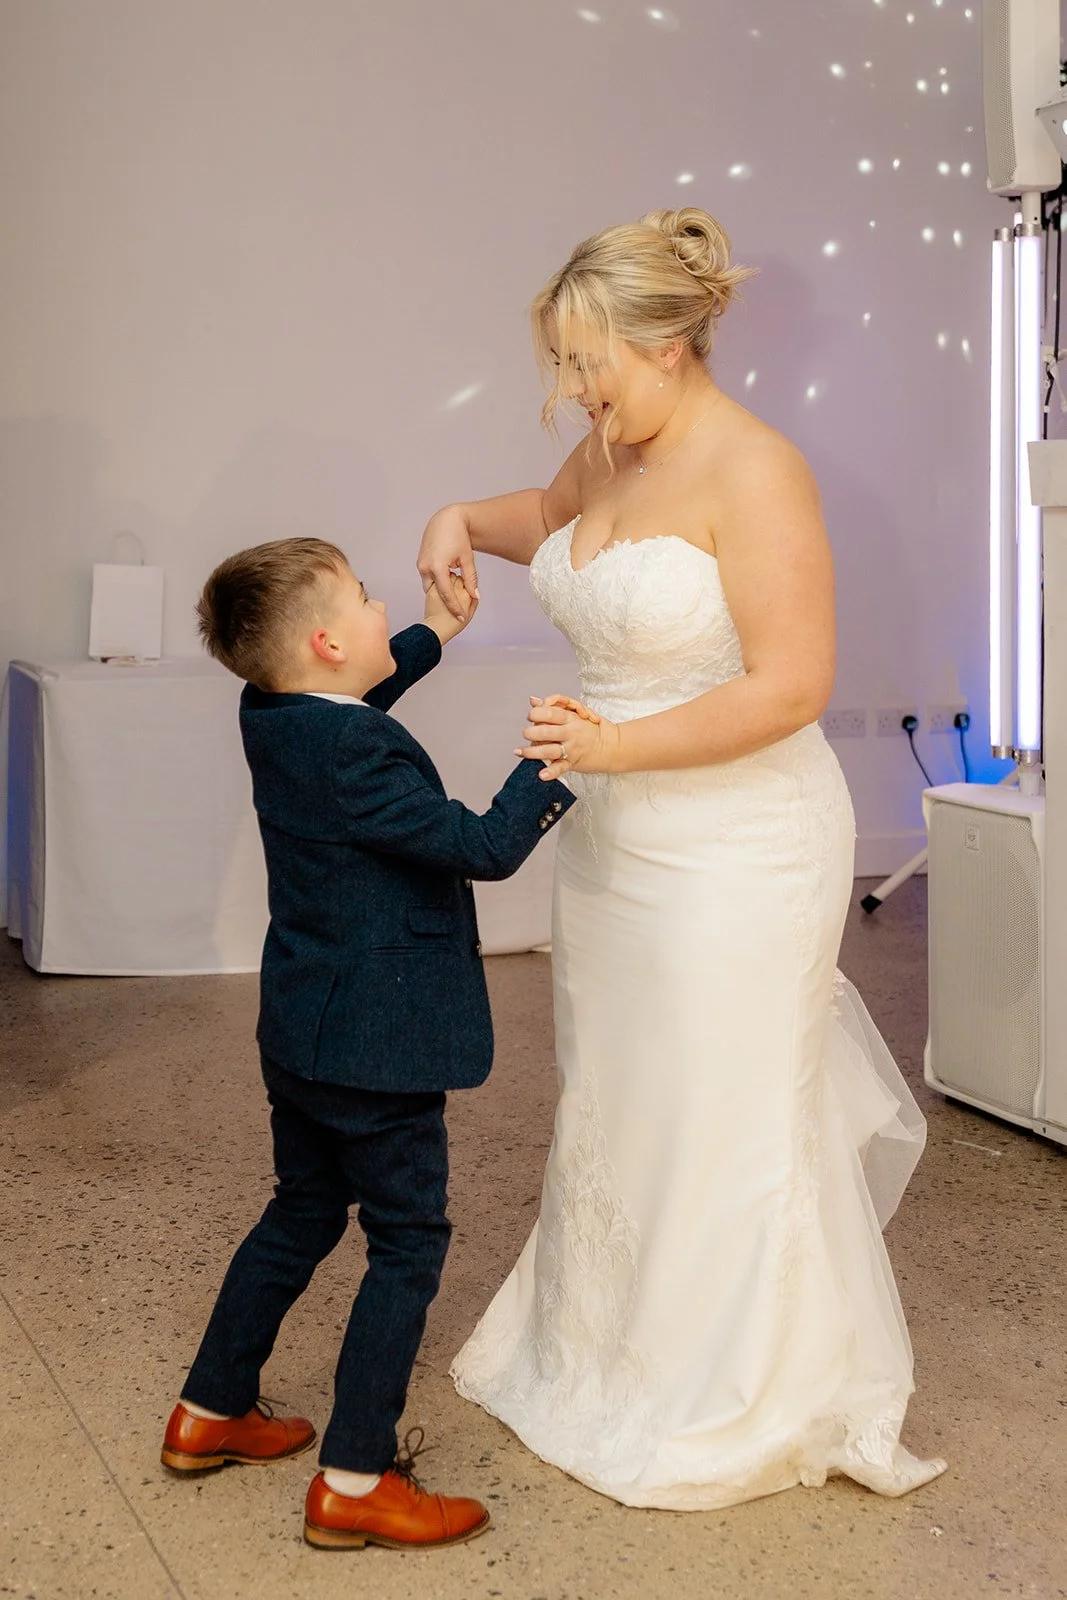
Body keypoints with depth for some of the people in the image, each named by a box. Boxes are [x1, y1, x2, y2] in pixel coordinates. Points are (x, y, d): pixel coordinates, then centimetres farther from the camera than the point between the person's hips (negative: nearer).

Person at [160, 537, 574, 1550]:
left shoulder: (271, 718, 2)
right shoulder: (357, 756, -26)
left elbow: (357, 700, 25)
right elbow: (487, 847, -24)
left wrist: (438, 631, 30)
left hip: (298, 1034, 10)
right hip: (376, 1047, -9)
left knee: (303, 1213, 24)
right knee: (407, 1244, 3)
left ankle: (210, 1413, 36)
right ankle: (353, 1484, 10)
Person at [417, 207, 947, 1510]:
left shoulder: (751, 472, -19)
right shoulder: (611, 451, 5)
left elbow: (792, 684, -24)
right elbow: (551, 515, 29)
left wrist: (613, 745, -24)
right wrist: (465, 522, 8)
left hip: (737, 853, -8)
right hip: (616, 842, 9)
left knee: (725, 1122, 4)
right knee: (612, 1104, 19)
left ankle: (738, 1410, 25)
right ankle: (611, 1353, 39)